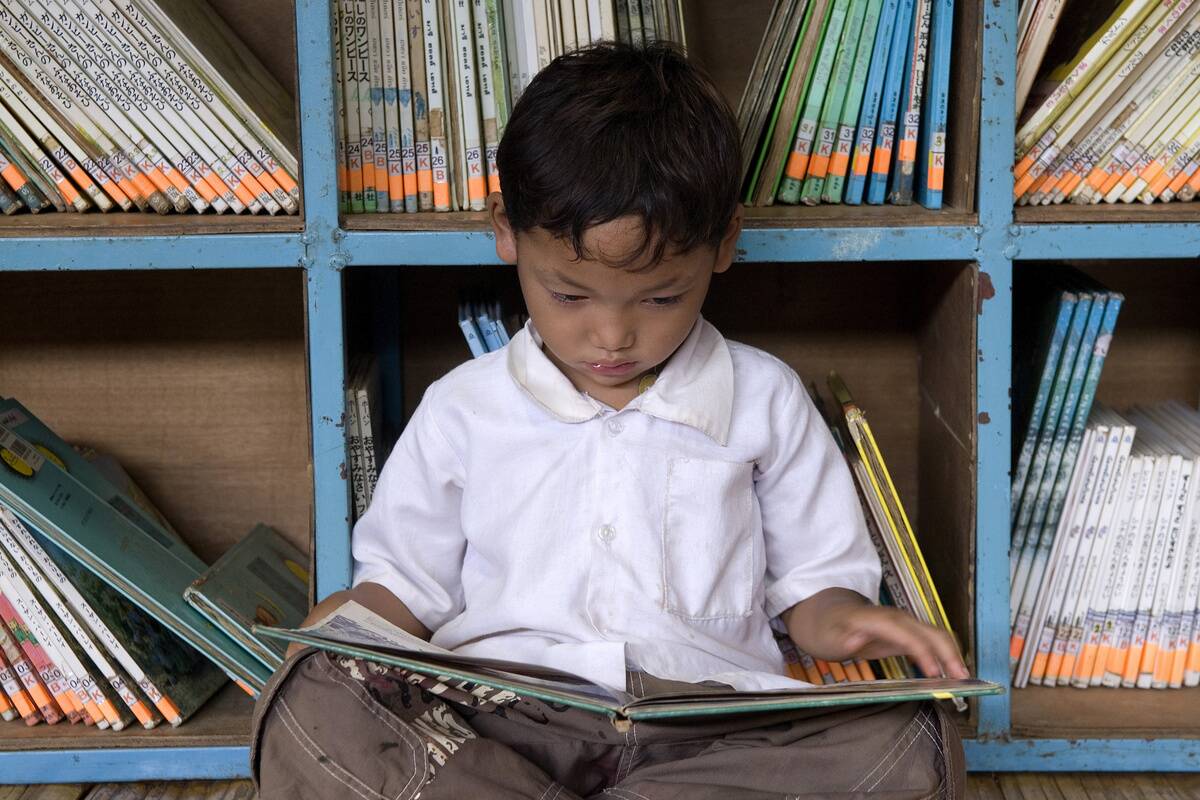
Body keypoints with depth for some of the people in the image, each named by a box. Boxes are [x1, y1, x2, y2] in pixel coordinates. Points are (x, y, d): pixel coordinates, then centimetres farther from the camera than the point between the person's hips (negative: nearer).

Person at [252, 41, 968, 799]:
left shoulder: (766, 401, 13)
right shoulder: (462, 409, 14)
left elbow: (814, 577, 19)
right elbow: (408, 582, 22)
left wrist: (838, 621, -6)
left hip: (708, 729, 1)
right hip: (497, 722, -1)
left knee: (904, 739, -29)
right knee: (312, 701, -28)